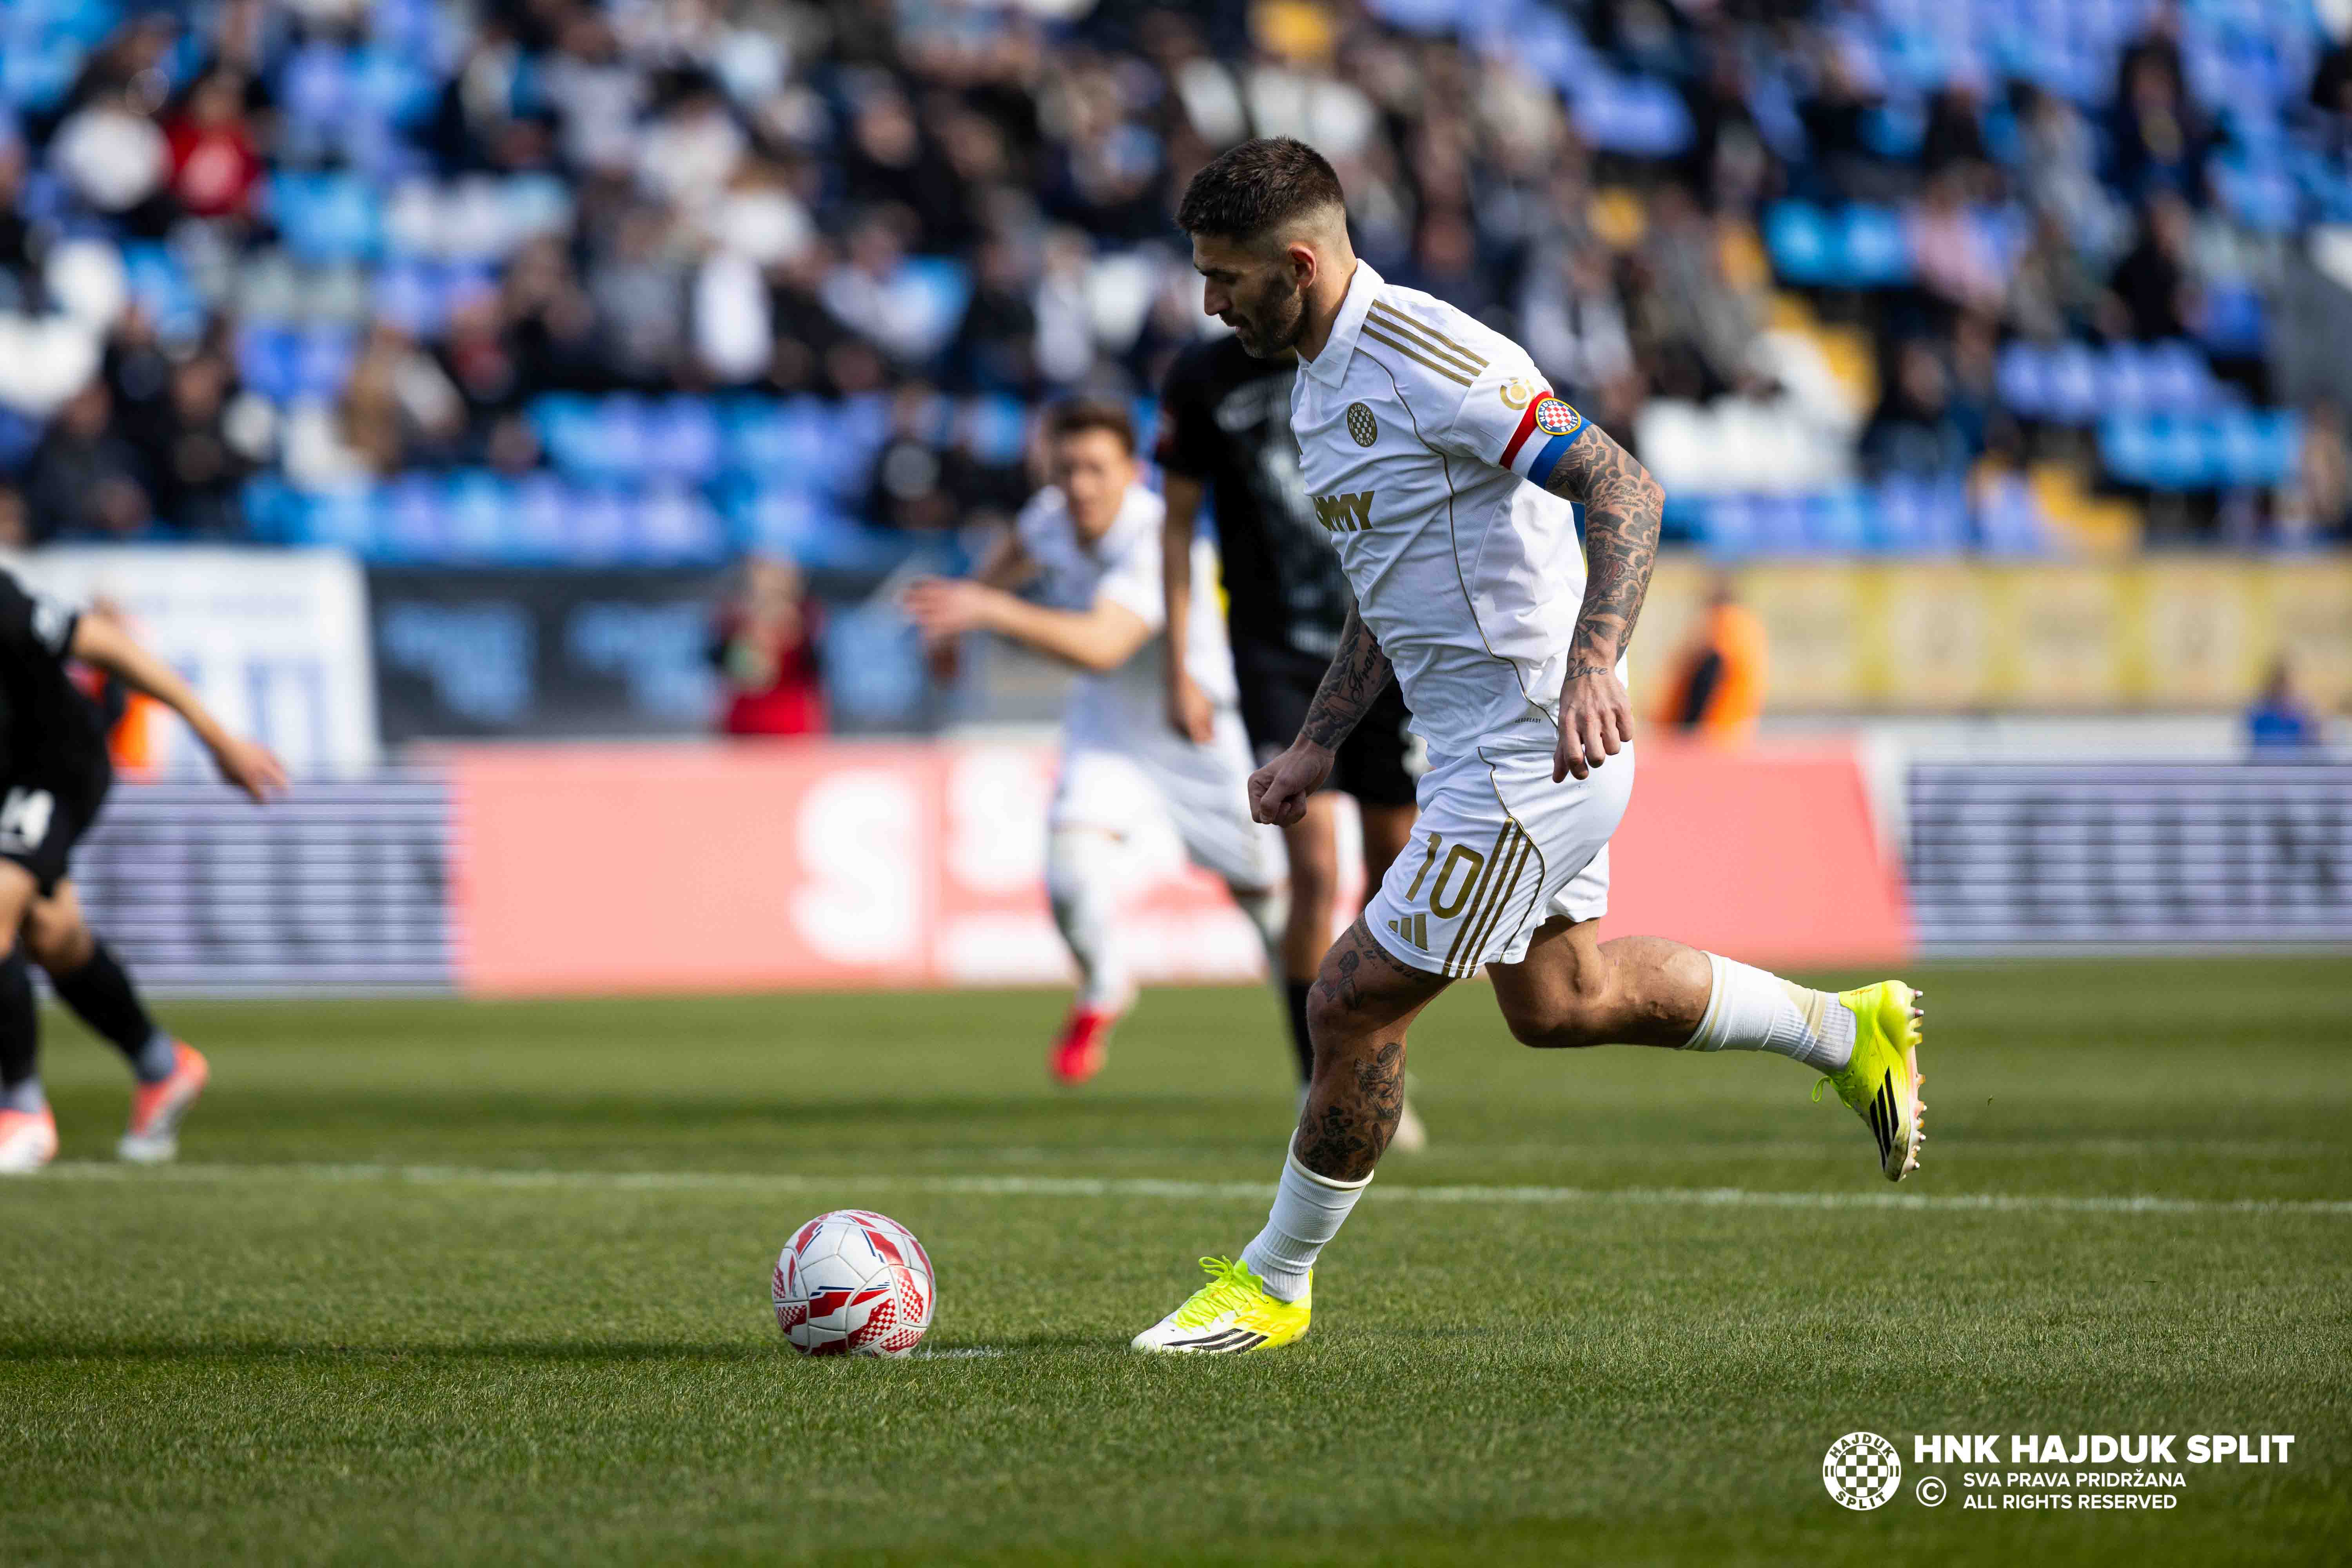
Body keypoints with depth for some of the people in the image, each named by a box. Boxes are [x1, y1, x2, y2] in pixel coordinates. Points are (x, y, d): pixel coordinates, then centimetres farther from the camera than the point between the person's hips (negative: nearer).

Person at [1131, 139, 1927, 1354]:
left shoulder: (1423, 355, -20)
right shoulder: (1321, 387, 12)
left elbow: (1623, 486, -24)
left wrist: (1591, 665, -35)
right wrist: (1315, 748, 17)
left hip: (1531, 746, -11)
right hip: (1483, 745, 11)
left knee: (1354, 1003, -6)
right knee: (1560, 1005, 21)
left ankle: (1273, 1285, 8)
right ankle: (1849, 1033, 34)